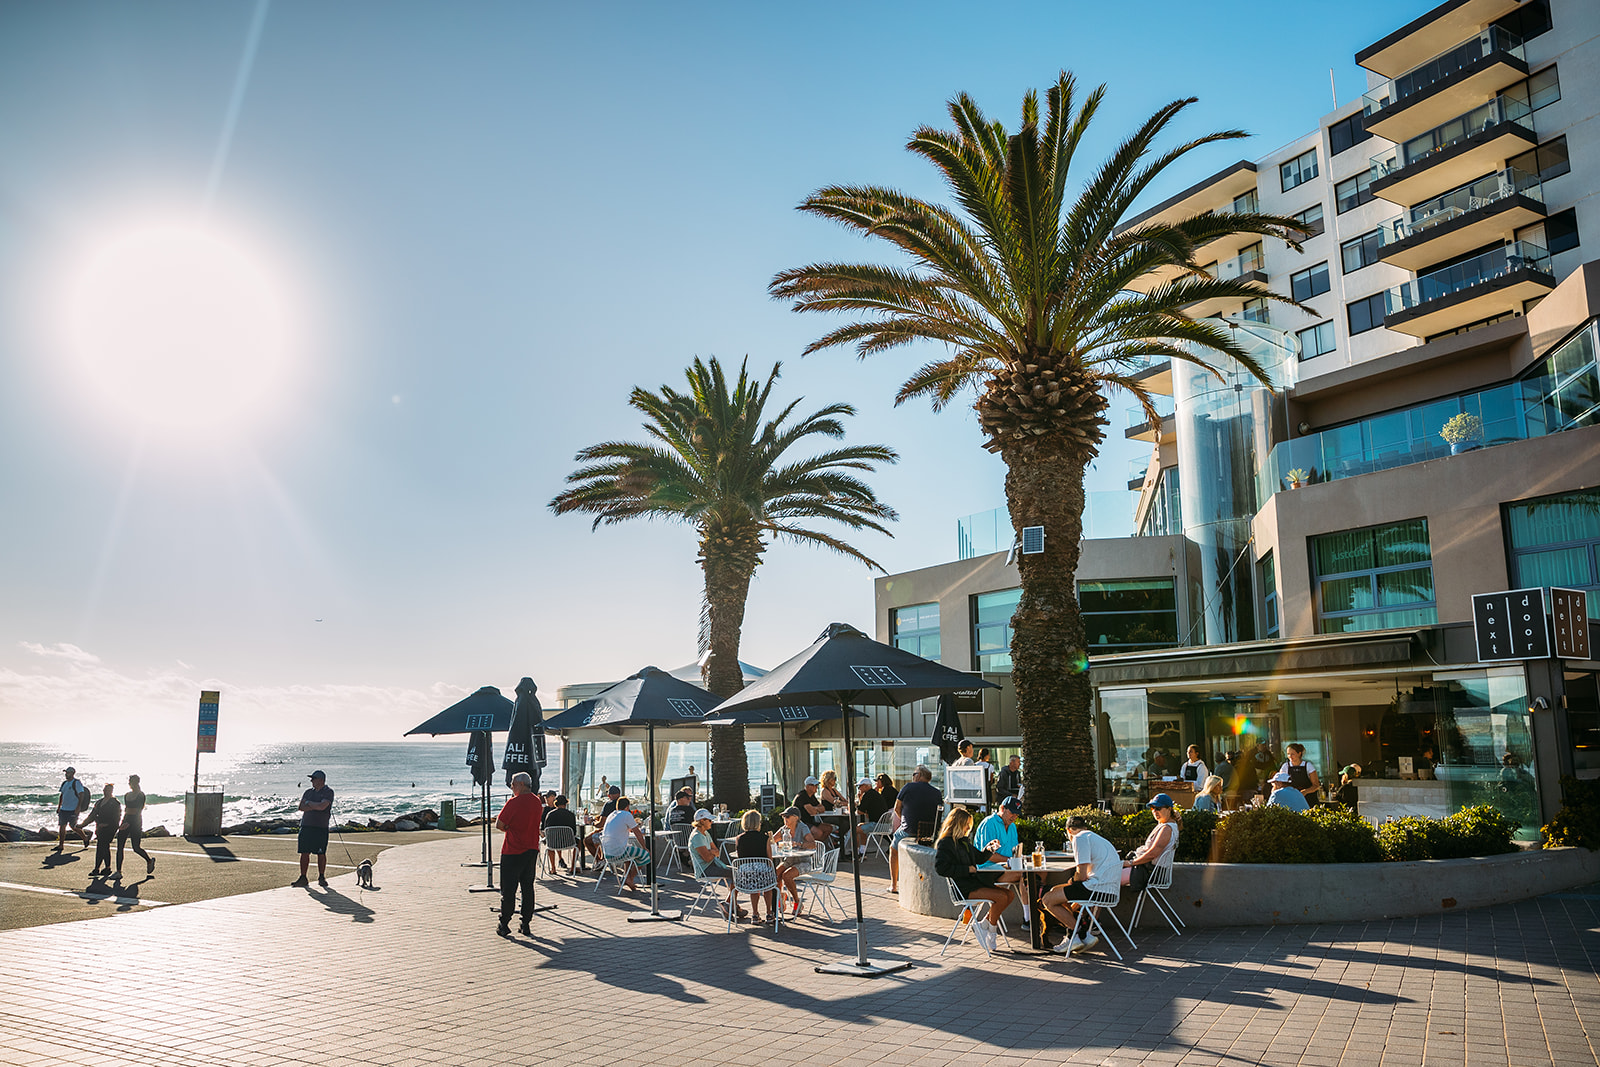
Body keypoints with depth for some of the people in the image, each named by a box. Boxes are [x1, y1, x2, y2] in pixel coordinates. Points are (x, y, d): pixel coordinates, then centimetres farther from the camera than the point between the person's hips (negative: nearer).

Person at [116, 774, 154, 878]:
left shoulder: (141, 795, -8)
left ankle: (150, 861, 23)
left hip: (136, 821, -6)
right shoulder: (126, 795, 12)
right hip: (126, 821, 6)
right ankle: (118, 872, 0)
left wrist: (129, 823, -23)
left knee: (136, 848, -2)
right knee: (119, 847, -2)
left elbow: (139, 811, -15)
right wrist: (122, 822, 18)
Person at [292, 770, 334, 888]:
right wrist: (315, 806, -9)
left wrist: (308, 803, -2)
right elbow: (301, 807, 2)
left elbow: (322, 806, -16)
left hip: (321, 827, -4)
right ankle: (303, 878, 9)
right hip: (306, 825, 4)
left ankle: (321, 878, 10)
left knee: (321, 853, 0)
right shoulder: (308, 792, 15)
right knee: (304, 853, 2)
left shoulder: (328, 792, -1)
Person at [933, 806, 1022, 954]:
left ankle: (983, 925, 3)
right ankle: (991, 929, -2)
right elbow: (940, 868, -19)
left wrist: (988, 850, 9)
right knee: (1001, 897, -22)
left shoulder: (963, 841, 20)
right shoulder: (945, 843, -8)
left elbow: (979, 858, 31)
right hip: (963, 888, -9)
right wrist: (966, 869, -17)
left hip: (974, 881, 9)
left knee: (1009, 895, -5)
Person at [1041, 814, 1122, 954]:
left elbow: (1082, 875, -13)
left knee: (1048, 900, -5)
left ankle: (1082, 936, 0)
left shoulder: (1080, 838, -7)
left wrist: (1073, 880, 6)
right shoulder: (1095, 837, 24)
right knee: (1055, 891, 21)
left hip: (1098, 887, -10)